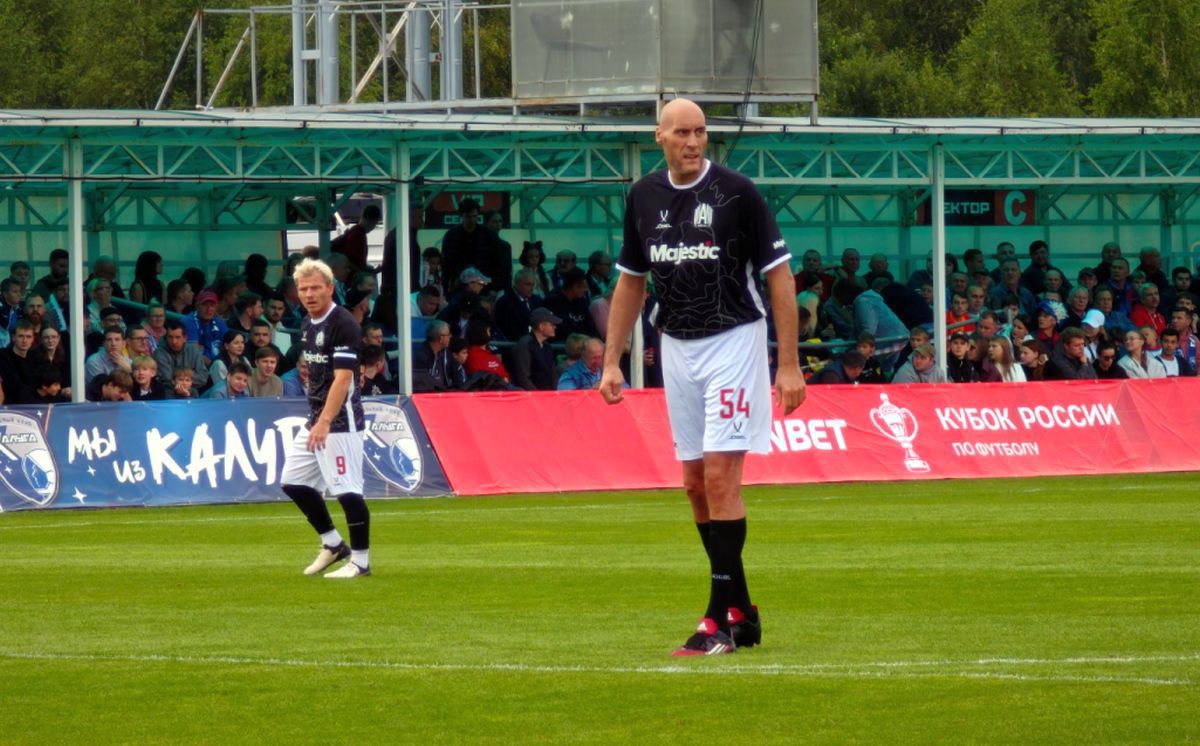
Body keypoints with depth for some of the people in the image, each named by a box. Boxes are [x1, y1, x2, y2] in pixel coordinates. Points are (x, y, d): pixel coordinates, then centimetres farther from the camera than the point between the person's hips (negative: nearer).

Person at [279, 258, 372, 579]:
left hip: (340, 420, -10)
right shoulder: (308, 326, 12)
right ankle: (333, 544, 22)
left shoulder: (343, 324, -15)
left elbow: (342, 378, -23)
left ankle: (361, 560, -1)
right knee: (293, 481, 12)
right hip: (316, 420, 10)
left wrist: (324, 422, -31)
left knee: (347, 490, -9)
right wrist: (315, 420, 19)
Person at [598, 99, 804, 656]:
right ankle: (741, 612, 16)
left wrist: (789, 364, -13)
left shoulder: (736, 192, -11)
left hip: (734, 339, -6)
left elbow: (779, 275, -9)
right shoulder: (643, 197, 4)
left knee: (720, 474, -13)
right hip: (676, 347, 6)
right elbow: (631, 281, 15)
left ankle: (720, 619, -13)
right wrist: (612, 360, 9)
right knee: (696, 484, 6)